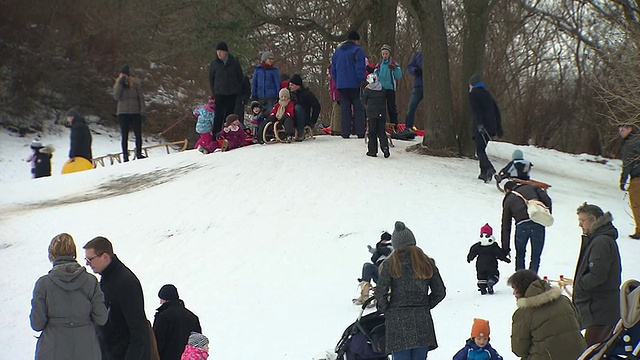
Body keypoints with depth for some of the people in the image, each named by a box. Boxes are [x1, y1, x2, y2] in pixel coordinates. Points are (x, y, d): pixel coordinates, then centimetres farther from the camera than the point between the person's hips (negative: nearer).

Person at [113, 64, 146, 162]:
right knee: (124, 136, 1)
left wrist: (142, 112, -5)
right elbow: (116, 97, -10)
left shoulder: (135, 84, 2)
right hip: (123, 113, 1)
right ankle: (125, 156, 3)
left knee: (138, 134, 1)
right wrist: (120, 83, -12)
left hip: (135, 113, -1)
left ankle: (139, 153, 11)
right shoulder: (118, 85, 6)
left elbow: (141, 98, 2)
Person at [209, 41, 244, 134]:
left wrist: (238, 90, 3)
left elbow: (240, 77, 9)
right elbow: (211, 79, 9)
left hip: (232, 94, 1)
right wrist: (213, 92, 3)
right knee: (218, 115, -9)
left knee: (229, 114, 7)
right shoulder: (214, 63, 1)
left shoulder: (234, 62, 0)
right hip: (220, 94, -1)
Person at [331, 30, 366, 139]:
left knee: (344, 108, 7)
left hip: (341, 85, 5)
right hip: (355, 84, -5)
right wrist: (362, 81, -9)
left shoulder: (337, 51, 15)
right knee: (358, 108, -1)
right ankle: (360, 132, -6)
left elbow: (333, 69, 19)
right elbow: (360, 68, -13)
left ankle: (345, 132, 2)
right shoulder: (357, 51, -6)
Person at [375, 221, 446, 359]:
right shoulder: (427, 263, 6)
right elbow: (440, 292, 9)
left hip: (397, 321, -3)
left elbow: (381, 292, -9)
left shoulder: (390, 264, -4)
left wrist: (385, 309, 8)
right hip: (422, 320, 3)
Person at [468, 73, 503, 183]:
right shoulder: (487, 93, 21)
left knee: (480, 150, -8)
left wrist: (479, 124, -23)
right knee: (482, 148, 17)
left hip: (480, 127, -7)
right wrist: (498, 127, 24)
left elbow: (476, 111, -15)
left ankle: (489, 168, -30)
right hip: (490, 127, 7)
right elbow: (496, 111, 22)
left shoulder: (473, 94, -1)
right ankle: (484, 173, 13)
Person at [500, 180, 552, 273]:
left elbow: (506, 227, 21)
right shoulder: (531, 187, 25)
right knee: (535, 257, 14)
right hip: (538, 224, 0)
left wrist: (505, 249, 25)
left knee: (520, 255, 24)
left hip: (521, 226, 0)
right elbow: (547, 200, 6)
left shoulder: (508, 200, 23)